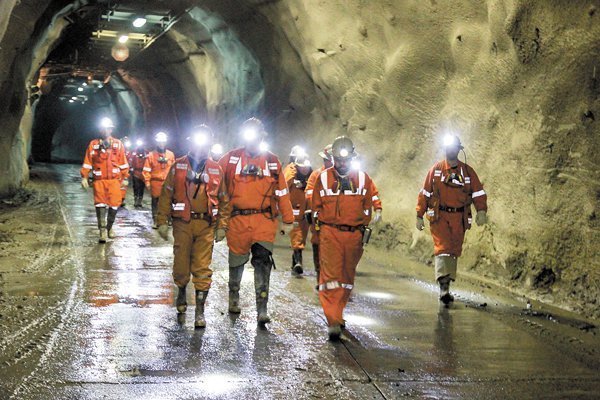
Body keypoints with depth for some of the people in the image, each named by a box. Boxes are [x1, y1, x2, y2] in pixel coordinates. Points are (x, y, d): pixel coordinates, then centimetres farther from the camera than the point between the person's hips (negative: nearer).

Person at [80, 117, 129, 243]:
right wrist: (84, 177, 0)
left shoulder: (118, 144, 7)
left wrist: (125, 178, 8)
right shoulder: (93, 144, 5)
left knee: (114, 204, 2)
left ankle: (109, 228, 20)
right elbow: (87, 163, 6)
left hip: (114, 180, 1)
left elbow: (123, 163, 9)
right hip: (99, 180, -1)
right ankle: (102, 231, -8)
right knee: (100, 204, -8)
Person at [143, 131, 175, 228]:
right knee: (155, 202, 7)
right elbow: (147, 170, -3)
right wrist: (147, 182, -8)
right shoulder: (151, 155, -1)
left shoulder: (171, 154, 7)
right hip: (156, 183, -1)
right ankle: (155, 221, 14)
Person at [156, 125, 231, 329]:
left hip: (206, 225, 0)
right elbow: (166, 194, 3)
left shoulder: (216, 170, 7)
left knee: (202, 268, -3)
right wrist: (162, 221, -2)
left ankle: (200, 310, 2)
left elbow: (223, 200, 9)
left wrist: (222, 226, 3)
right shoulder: (178, 166, 5)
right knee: (181, 264, 7)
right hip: (182, 223, 0)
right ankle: (181, 293, 37)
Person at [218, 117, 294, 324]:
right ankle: (234, 296, 38)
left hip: (265, 220, 0)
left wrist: (288, 220, 10)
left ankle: (262, 308, -7)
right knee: (237, 260, 13)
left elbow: (282, 192, 10)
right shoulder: (231, 158, 3)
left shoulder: (272, 161, 7)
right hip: (238, 219, 0)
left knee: (262, 260, -10)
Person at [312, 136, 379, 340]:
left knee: (347, 277, 13)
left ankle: (337, 314, 30)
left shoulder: (363, 178, 6)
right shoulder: (324, 178, 3)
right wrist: (323, 224, 4)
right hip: (329, 233, -2)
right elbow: (316, 206, 11)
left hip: (354, 234, 3)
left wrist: (363, 227, 7)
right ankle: (333, 322, -15)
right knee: (330, 275, -12)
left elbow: (368, 206, 13)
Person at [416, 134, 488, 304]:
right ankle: (443, 286, -25)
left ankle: (446, 286, 16)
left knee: (454, 252, 6)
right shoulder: (435, 170, 6)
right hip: (439, 216, -2)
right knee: (443, 247, -17)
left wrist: (482, 211, -12)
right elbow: (424, 194, 9)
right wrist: (419, 216, 5)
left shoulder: (467, 171, 9)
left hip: (459, 218, 2)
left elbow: (478, 193, 5)